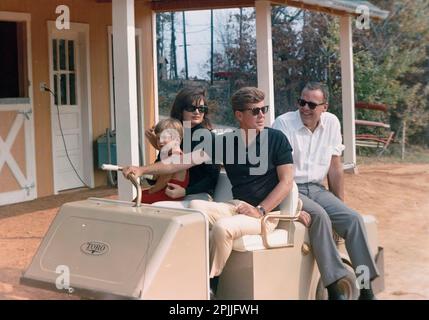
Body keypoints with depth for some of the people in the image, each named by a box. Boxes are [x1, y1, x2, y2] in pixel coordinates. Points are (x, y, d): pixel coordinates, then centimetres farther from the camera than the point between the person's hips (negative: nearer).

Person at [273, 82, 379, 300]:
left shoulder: (331, 123, 4)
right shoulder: (284, 123, -11)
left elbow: (335, 168, 10)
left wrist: (340, 205, 7)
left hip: (317, 189, 5)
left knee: (353, 219, -16)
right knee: (319, 215, -32)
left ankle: (365, 289, -12)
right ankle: (334, 288, -30)